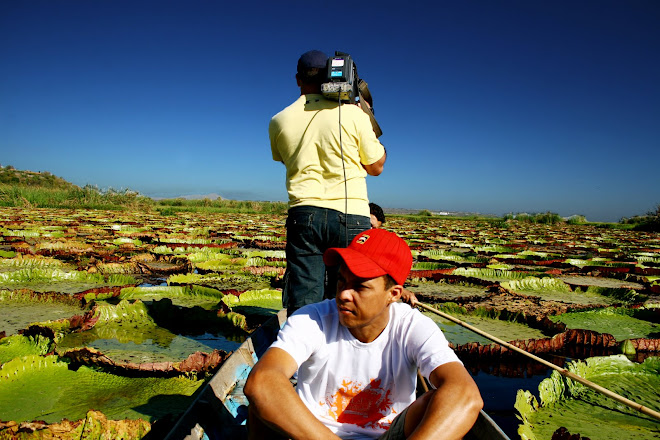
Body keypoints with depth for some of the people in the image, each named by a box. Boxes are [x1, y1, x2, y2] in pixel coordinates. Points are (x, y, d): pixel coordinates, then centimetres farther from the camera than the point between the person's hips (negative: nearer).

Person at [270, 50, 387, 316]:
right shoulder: (353, 114, -1)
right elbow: (376, 167, 8)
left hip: (303, 214, 2)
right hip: (350, 215, -2)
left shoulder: (279, 121, 6)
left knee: (302, 303, 8)